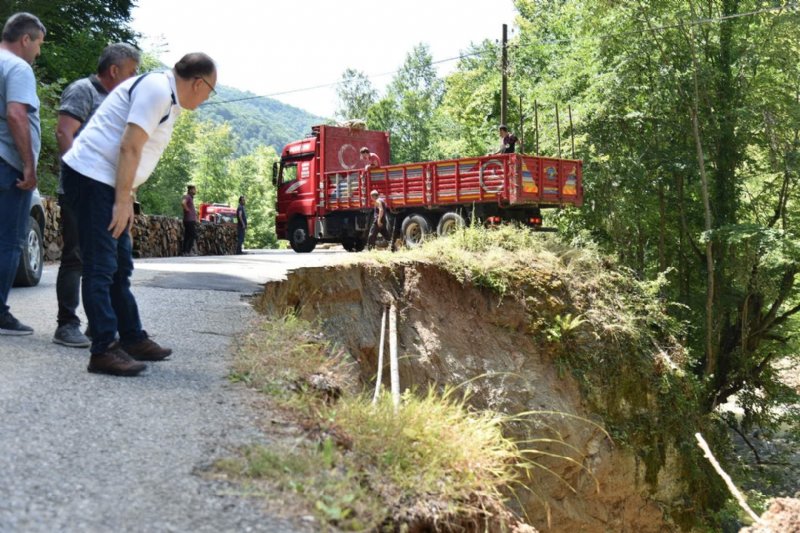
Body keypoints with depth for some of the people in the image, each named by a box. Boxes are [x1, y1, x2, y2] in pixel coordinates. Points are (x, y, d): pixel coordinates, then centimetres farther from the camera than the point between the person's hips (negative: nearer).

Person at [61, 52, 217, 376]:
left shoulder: (169, 99, 16)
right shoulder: (156, 89, -15)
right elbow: (129, 148, -20)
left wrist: (126, 199, 14)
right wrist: (122, 202, -20)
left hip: (105, 181, 10)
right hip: (91, 176, -10)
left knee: (120, 267, 15)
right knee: (100, 268, -12)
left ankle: (132, 340, 23)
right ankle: (104, 351, -12)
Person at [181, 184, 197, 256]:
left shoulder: (191, 197, 20)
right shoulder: (187, 197, -10)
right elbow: (183, 203, -32)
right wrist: (187, 210, -19)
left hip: (192, 220, 10)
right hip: (189, 220, -10)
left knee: (187, 237, 9)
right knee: (193, 236, -11)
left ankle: (183, 252, 9)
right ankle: (187, 251, -12)